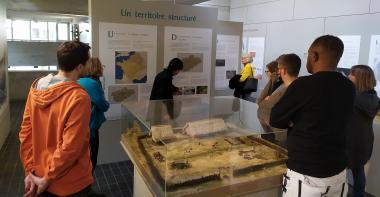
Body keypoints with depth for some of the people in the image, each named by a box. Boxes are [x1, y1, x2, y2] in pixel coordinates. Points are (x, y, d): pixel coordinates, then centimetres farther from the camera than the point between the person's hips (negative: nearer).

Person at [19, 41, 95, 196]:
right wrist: (47, 179, -12)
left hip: (38, 175, 6)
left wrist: (30, 171, 5)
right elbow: (70, 147, -25)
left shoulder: (36, 88, -5)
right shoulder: (79, 97, -25)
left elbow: (25, 133, 0)